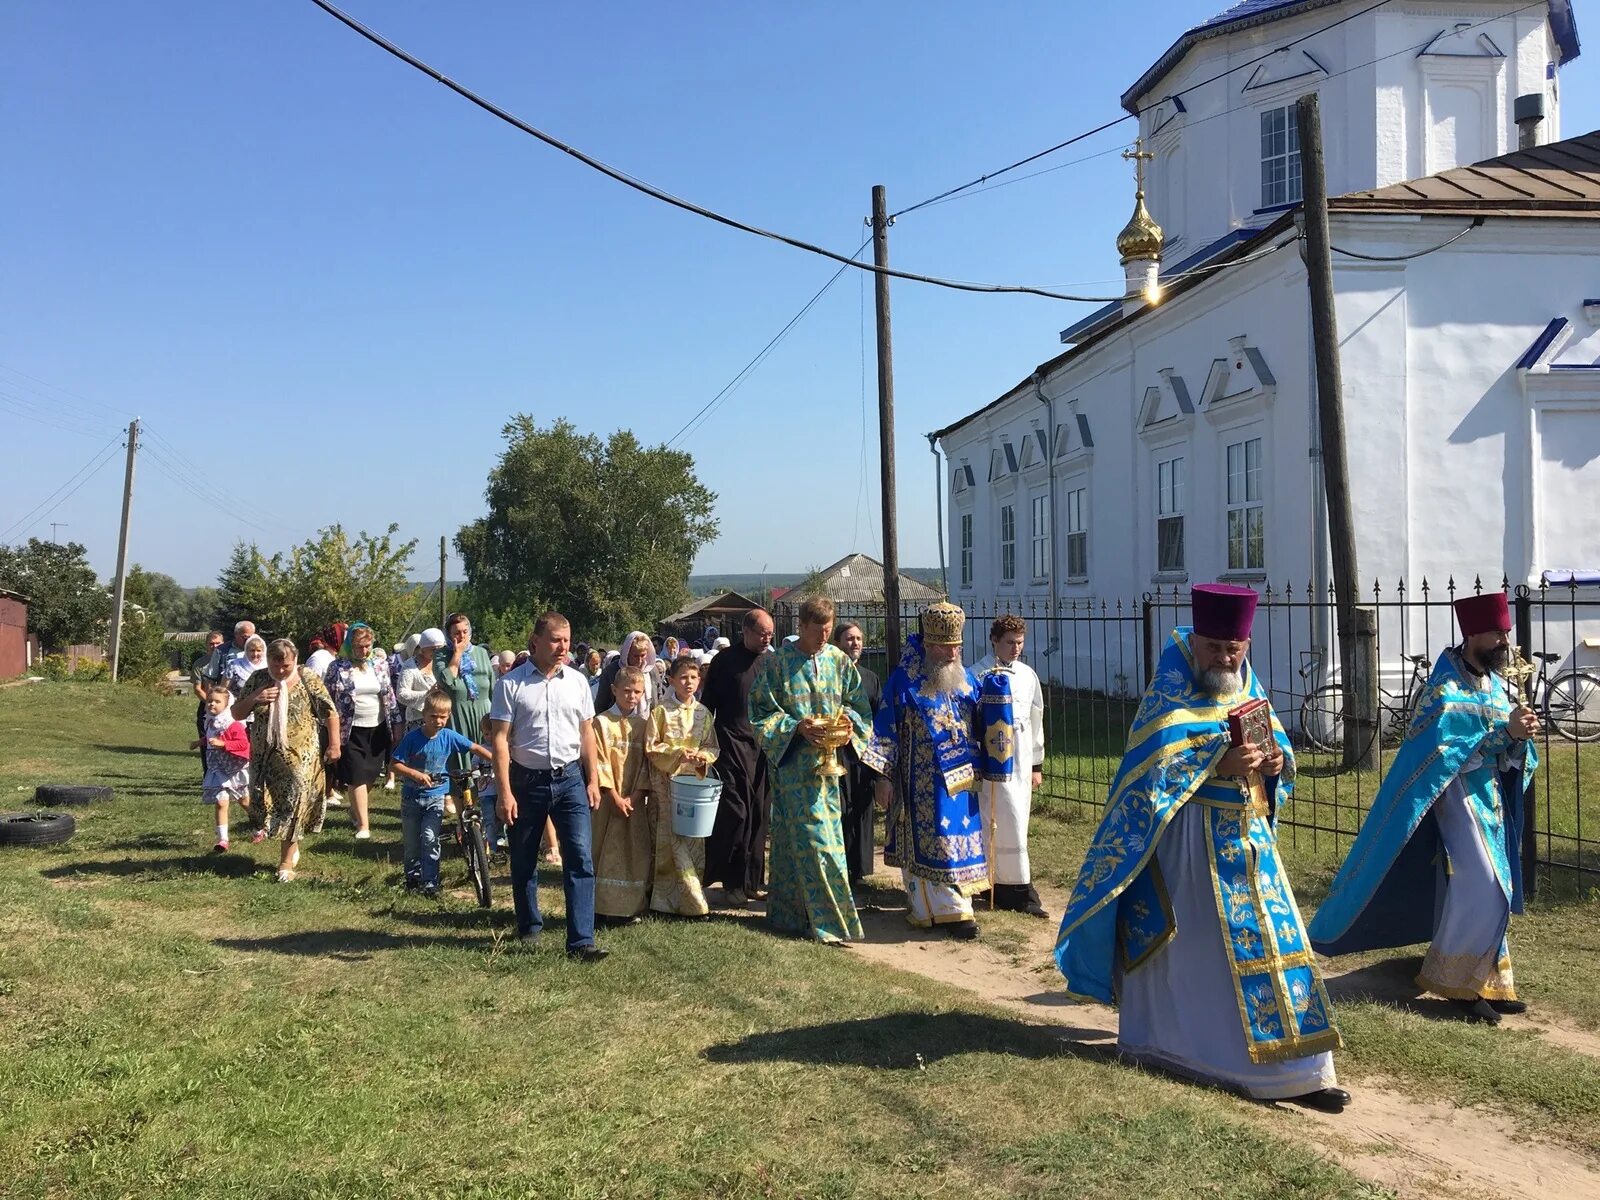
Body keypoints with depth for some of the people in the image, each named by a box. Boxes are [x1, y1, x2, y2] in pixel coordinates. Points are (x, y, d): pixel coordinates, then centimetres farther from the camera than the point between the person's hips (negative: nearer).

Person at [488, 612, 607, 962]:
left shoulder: (576, 681, 4)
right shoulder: (510, 683, -6)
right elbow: (499, 739, -7)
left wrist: (593, 780, 8)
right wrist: (505, 792, -12)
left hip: (570, 778, 2)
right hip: (527, 780, -2)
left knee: (580, 859, -7)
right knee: (523, 862, 13)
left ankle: (581, 941, -6)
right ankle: (529, 927, 33)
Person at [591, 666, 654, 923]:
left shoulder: (643, 725, 8)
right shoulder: (602, 723, -5)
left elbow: (646, 765, 6)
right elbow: (600, 763, -9)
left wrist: (634, 797, -6)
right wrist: (615, 797, -13)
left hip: (635, 801, 4)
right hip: (609, 799, -4)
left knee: (636, 852, 5)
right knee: (607, 851, -1)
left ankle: (630, 906, 14)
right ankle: (604, 908, 6)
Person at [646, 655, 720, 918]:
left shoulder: (703, 713, 8)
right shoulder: (661, 710, -4)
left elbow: (712, 748, 12)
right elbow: (651, 747, -6)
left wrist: (703, 756, -9)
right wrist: (677, 754, -18)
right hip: (667, 781, -4)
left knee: (694, 838, 4)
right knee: (674, 839, -7)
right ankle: (695, 901, -2)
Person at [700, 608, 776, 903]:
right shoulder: (725, 661, -1)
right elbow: (707, 704, 2)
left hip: (764, 746, 4)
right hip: (732, 744, -3)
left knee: (759, 815, 5)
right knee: (735, 812, -8)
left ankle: (753, 880, 15)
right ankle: (733, 882, 3)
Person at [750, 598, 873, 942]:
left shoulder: (839, 661, 7)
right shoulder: (776, 663, -4)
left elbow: (859, 705, 13)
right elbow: (762, 712, -4)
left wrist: (848, 725, -8)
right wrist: (798, 727, -17)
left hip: (827, 762, 5)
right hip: (793, 763, -4)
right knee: (811, 838, -8)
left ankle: (786, 912, 20)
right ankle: (828, 917, -2)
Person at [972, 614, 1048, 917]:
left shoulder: (1028, 676, 11)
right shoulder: (979, 675, -7)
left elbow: (1035, 721, 16)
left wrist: (1037, 766, 16)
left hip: (1021, 762, 6)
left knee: (1014, 825, 10)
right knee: (1009, 825, -8)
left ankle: (1001, 888, 21)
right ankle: (1020, 891, 0)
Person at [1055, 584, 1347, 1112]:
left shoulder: (1247, 686, 11)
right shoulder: (1170, 693, -10)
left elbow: (1276, 739, 13)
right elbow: (1154, 762, -21)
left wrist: (1276, 760, -10)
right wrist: (1220, 762, -30)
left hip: (1250, 835, 7)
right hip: (1190, 839, -6)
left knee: (1268, 939, 6)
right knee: (1194, 944, 1)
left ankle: (1296, 1070, 12)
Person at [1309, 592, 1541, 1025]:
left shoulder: (1499, 684, 7)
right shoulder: (1447, 689, -16)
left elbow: (1510, 757, 6)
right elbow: (1445, 754, -24)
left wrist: (1521, 736, -16)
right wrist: (1503, 733, -27)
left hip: (1491, 798, 8)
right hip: (1458, 798, -8)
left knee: (1491, 893, 12)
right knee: (1482, 893, -11)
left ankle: (1488, 982, 23)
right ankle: (1453, 983, 4)